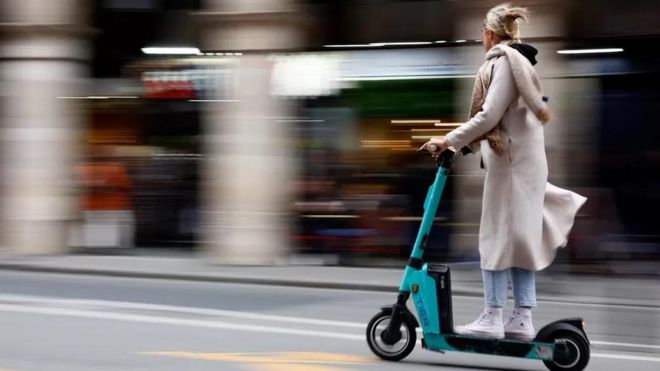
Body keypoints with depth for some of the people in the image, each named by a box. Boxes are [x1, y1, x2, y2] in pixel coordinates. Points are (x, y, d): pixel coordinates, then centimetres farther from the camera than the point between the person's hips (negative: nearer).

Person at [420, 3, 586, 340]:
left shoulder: (504, 62, -11)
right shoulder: (517, 62, 19)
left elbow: (489, 116, -18)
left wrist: (450, 141, -13)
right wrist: (464, 144, 18)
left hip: (511, 160, -9)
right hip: (523, 159, 9)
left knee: (499, 235, -7)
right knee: (519, 236, 7)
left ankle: (493, 317, -5)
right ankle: (522, 318, 6)